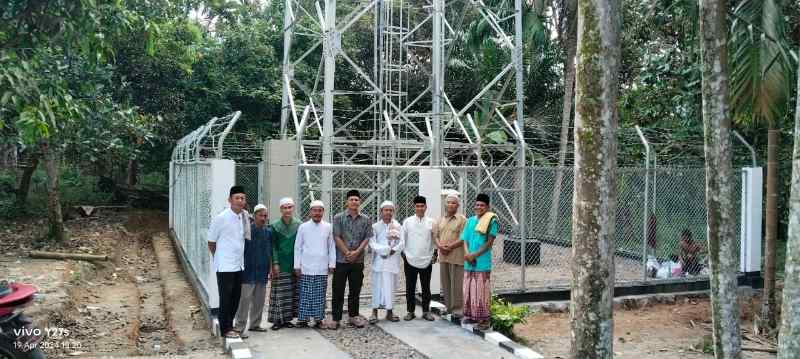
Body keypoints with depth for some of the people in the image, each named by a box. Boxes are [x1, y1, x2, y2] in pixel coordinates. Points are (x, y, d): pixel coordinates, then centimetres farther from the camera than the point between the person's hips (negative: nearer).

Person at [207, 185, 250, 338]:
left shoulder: (245, 216, 3)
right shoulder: (220, 218, -13)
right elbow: (211, 242, -4)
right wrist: (219, 257, 6)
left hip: (239, 265, 6)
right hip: (225, 266, -6)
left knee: (236, 297, 12)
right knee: (226, 297, 0)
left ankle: (230, 325, 25)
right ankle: (225, 329, 11)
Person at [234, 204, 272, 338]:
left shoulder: (269, 232, 8)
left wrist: (271, 267, 14)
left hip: (263, 272, 6)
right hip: (248, 272, -6)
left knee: (259, 300, 12)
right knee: (245, 299, -6)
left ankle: (255, 324, 24)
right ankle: (240, 327, -1)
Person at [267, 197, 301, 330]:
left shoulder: (299, 225, 6)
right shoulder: (275, 226, 0)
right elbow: (273, 246, -1)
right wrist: (275, 263, -9)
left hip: (294, 264, 3)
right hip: (280, 264, -2)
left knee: (293, 292, 5)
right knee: (279, 292, -3)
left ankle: (287, 318, 15)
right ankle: (277, 319, 4)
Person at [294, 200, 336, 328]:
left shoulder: (328, 227, 5)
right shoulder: (303, 227, 2)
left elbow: (331, 247, 9)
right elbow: (297, 247, 5)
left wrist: (332, 264, 5)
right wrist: (297, 265, 1)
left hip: (322, 268, 1)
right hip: (306, 268, -1)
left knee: (320, 295, 4)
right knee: (306, 294, -2)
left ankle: (318, 319, 13)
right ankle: (303, 319, 6)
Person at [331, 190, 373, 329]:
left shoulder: (366, 220, 5)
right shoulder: (338, 218, -2)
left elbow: (367, 238, 1)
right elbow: (337, 237, -6)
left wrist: (356, 252, -11)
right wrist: (347, 253, -11)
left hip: (358, 261, 2)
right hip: (341, 260, -2)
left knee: (355, 291, 10)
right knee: (338, 291, 2)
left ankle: (353, 316, 22)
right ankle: (336, 318, 10)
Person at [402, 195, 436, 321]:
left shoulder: (431, 222, 2)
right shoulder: (407, 221, 1)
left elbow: (435, 239, 5)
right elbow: (402, 239, 5)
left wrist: (433, 255, 1)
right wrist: (404, 254, 0)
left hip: (426, 261, 0)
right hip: (410, 260, 0)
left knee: (426, 288, 8)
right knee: (410, 288, 6)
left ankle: (426, 311, 18)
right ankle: (410, 311, 16)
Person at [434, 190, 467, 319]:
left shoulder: (462, 219, -3)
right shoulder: (441, 219, 15)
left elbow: (463, 238, -10)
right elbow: (435, 235, 12)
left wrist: (450, 246, -17)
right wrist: (440, 245, -7)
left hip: (456, 256, -6)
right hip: (443, 256, 6)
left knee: (456, 284, -3)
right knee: (445, 283, 11)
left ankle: (457, 309, 3)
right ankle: (448, 307, 20)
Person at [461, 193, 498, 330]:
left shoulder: (491, 221, -5)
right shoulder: (470, 220, 12)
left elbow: (489, 243, -10)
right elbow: (465, 240, 10)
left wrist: (475, 255, -14)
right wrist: (467, 254, -9)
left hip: (482, 263, -6)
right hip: (468, 263, 6)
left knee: (481, 292, -3)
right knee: (468, 291, 11)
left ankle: (484, 319, 3)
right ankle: (471, 315, 22)